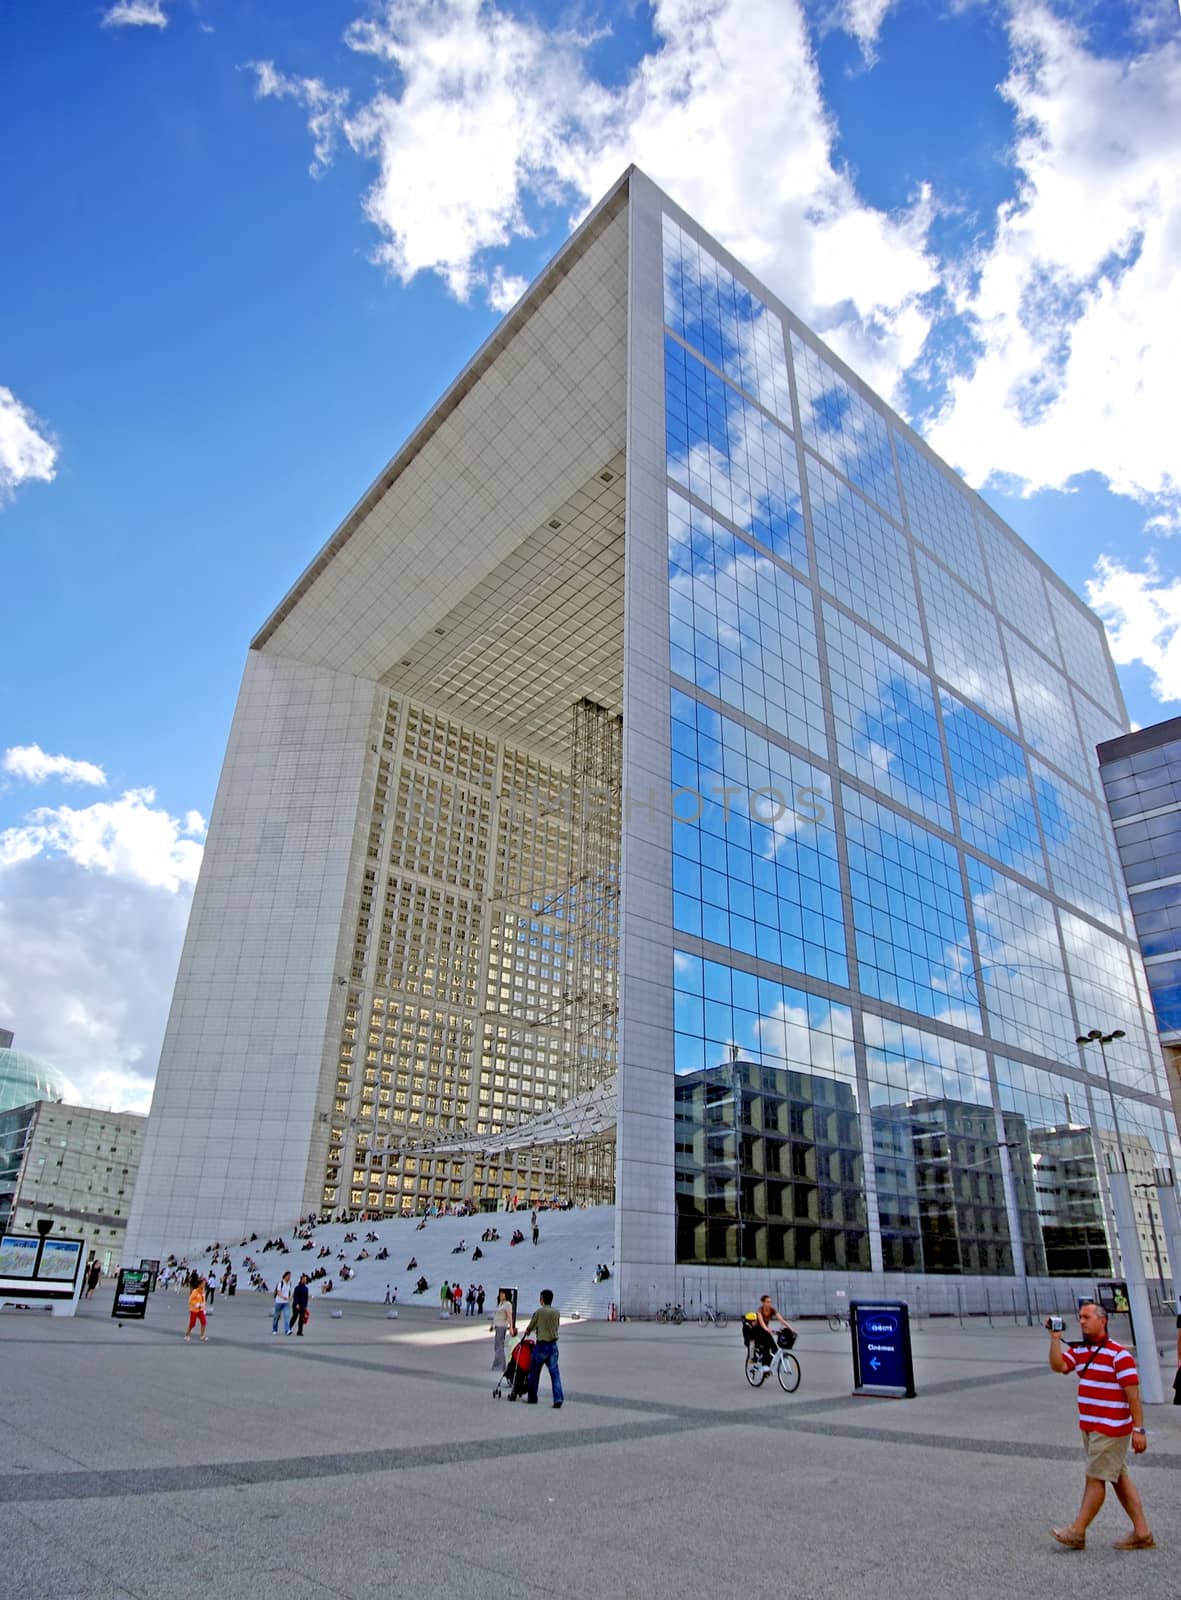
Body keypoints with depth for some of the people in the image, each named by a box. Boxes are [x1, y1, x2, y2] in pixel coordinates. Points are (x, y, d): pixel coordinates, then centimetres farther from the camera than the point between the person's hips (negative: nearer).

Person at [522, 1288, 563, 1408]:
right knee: (555, 1373, 4)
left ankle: (532, 1398, 22)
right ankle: (558, 1399, -8)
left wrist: (526, 1333, 27)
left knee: (534, 1372, 14)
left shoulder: (539, 1312, -8)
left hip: (541, 1346, -3)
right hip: (553, 1345, 3)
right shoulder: (557, 1313, 3)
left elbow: (530, 1327, 2)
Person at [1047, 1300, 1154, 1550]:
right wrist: (1055, 1338, -15)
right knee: (1119, 1477, 14)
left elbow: (1133, 1395, -14)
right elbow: (1058, 1366, -8)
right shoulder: (1078, 1351, 7)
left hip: (1111, 1429, -8)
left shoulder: (1119, 1355, -14)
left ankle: (1077, 1532, 7)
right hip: (1090, 1427, 8)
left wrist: (1138, 1429, -16)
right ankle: (1141, 1533, 24)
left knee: (1095, 1478, 0)